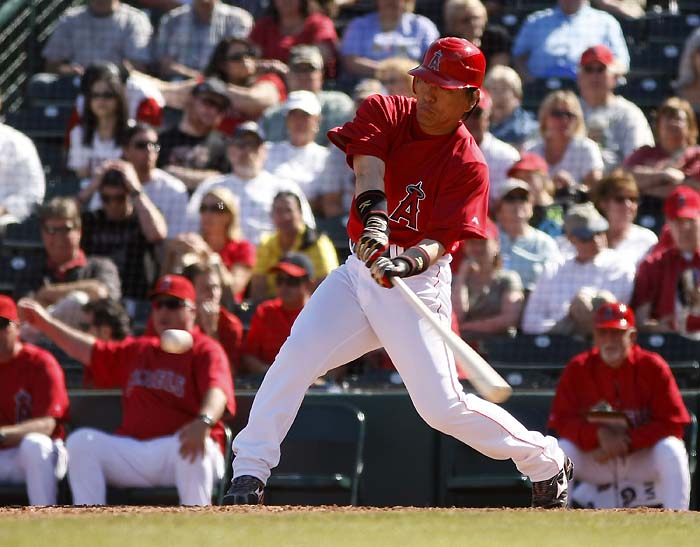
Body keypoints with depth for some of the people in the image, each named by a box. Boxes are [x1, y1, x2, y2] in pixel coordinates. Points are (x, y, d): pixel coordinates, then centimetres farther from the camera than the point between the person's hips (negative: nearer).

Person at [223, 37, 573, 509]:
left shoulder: (469, 165, -9)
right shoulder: (384, 113, 1)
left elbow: (442, 240, -19)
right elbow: (368, 166, -19)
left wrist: (407, 262, -41)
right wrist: (373, 218, -39)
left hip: (417, 283, -4)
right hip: (360, 269, 4)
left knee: (443, 407, -9)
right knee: (295, 358, -17)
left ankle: (546, 461, 12)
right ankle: (249, 474, -10)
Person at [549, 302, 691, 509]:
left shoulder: (653, 367, -11)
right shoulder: (577, 368, -7)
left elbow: (672, 424, -14)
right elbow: (562, 421, -10)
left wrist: (627, 442, -23)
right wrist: (599, 434, -28)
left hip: (643, 457, -1)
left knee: (670, 450, -31)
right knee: (562, 451, -25)